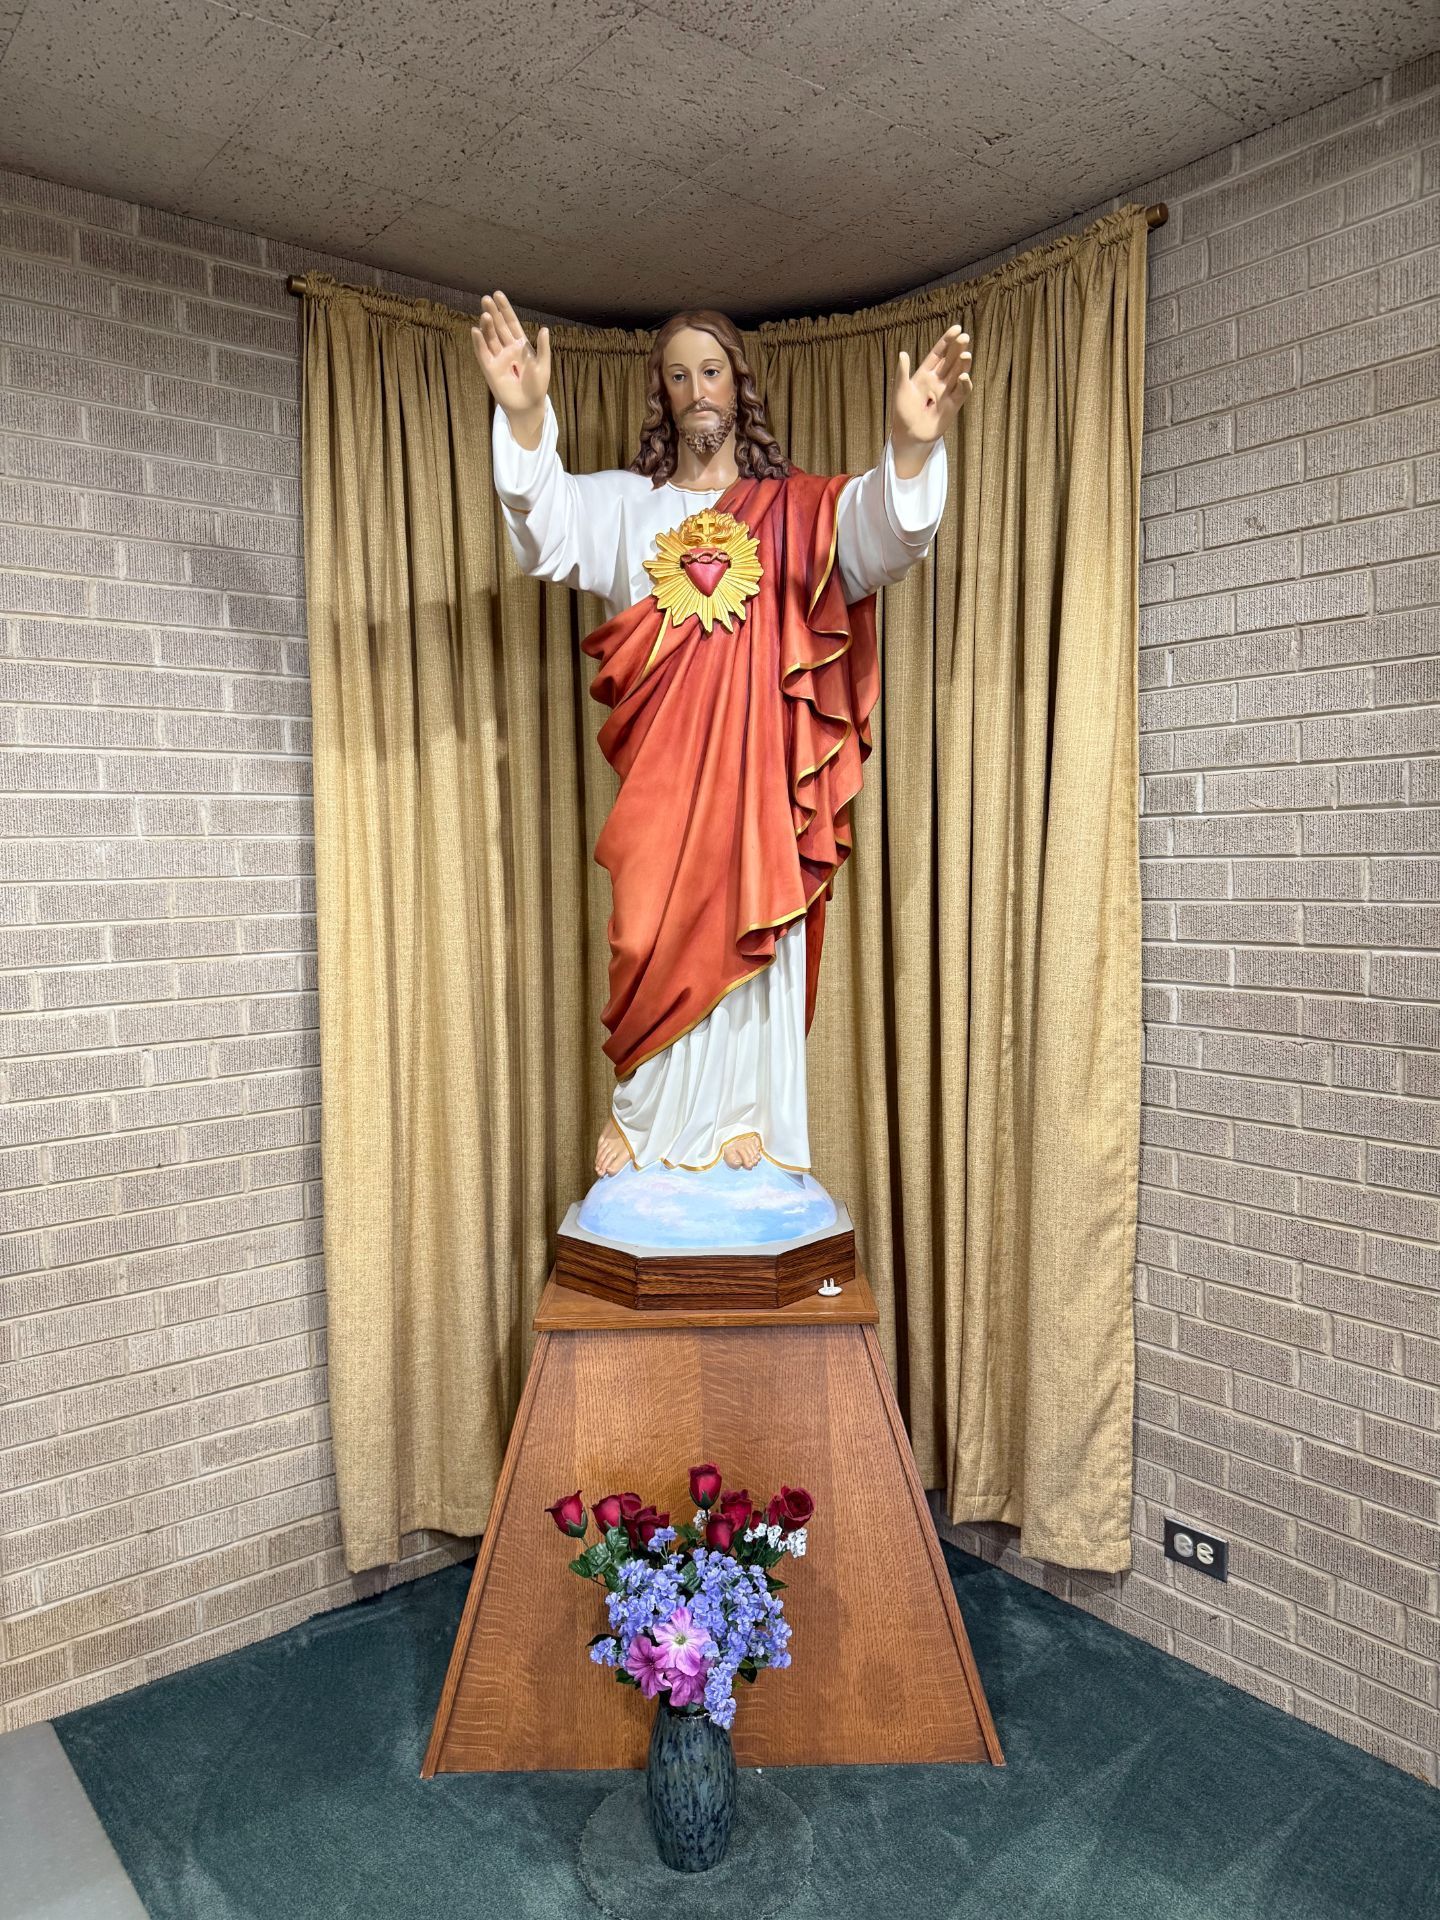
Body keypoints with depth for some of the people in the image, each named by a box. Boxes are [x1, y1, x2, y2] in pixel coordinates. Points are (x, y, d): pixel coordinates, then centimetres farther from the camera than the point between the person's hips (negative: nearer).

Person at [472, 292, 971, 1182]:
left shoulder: (795, 507, 9)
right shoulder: (625, 502, 14)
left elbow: (882, 535, -10)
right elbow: (550, 526, -6)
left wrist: (913, 446, -32)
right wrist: (526, 417, -25)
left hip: (757, 756, -1)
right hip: (662, 764, 1)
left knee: (751, 929, 0)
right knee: (656, 931, 0)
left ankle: (743, 1116, 12)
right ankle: (647, 1118, 13)